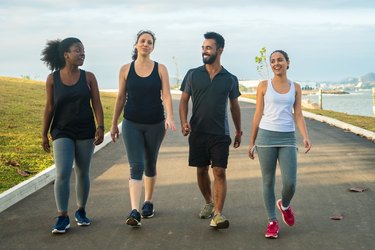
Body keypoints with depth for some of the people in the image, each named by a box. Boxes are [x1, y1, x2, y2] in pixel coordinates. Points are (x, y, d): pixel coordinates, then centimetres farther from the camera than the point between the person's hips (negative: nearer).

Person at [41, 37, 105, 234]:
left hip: (85, 132, 2)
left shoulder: (88, 77, 0)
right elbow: (49, 107, 3)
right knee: (62, 174, -11)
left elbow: (97, 104, 0)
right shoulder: (52, 79, -2)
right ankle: (63, 217, -3)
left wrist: (100, 127, -11)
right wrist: (44, 134, 5)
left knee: (82, 173, 10)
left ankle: (81, 211, 26)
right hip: (62, 133, -1)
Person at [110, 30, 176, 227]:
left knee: (150, 165, 15)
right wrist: (114, 124, 9)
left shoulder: (160, 69, 1)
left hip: (155, 124, 1)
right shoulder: (126, 69, 2)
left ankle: (148, 202, 33)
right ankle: (134, 211, -19)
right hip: (132, 124, -1)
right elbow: (121, 98, 7)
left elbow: (166, 95, -8)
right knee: (136, 166, -11)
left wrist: (169, 117, -24)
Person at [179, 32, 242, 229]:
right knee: (201, 170, 11)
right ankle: (208, 203, 33)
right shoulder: (193, 75, 2)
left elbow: (234, 106, 12)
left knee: (219, 172, -9)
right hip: (198, 132, 1)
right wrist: (184, 122, -12)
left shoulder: (230, 79, 3)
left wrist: (239, 131, 15)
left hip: (220, 133, -1)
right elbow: (184, 100, 5)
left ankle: (218, 214, -10)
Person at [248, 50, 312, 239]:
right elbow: (258, 115, 5)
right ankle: (272, 221, 16)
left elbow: (298, 115, 6)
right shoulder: (264, 86, 3)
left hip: (288, 138, 1)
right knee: (268, 181, 3)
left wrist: (305, 137, -10)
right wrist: (252, 142, 4)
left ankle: (284, 205, 27)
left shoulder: (295, 87, 9)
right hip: (266, 137, -1)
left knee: (290, 183, -6)